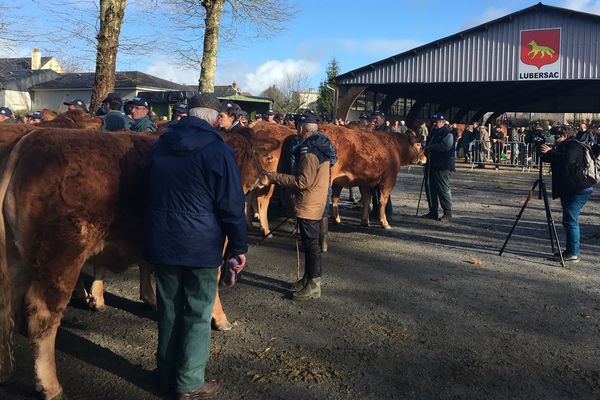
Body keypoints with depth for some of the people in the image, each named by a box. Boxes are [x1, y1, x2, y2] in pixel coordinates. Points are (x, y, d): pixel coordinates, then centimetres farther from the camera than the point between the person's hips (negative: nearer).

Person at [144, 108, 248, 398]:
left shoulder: (160, 146, 7)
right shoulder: (218, 150, -12)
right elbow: (232, 205, -12)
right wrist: (239, 247, -4)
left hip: (161, 243, 5)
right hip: (202, 245, -5)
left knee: (168, 311, 16)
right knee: (197, 315, 7)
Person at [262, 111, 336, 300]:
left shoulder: (310, 152, -20)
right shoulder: (319, 146, 11)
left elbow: (303, 181, -24)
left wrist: (274, 177, -22)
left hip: (309, 205, -10)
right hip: (314, 204, 10)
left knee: (311, 244, -2)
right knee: (310, 243, 18)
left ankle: (314, 285, 7)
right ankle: (308, 278, 30)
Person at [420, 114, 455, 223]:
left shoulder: (448, 133, -8)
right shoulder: (433, 132, 20)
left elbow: (446, 146, -25)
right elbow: (428, 145, 28)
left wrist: (430, 147, -17)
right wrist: (426, 151, 6)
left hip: (442, 167, -9)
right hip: (431, 165, 9)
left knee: (443, 189, -6)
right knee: (430, 188, 12)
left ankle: (448, 214, 1)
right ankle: (433, 212, 22)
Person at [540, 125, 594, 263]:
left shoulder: (573, 145, -11)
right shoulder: (563, 147, 18)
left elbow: (567, 159, -29)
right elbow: (555, 160, 16)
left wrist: (549, 152, -24)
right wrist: (544, 153, -2)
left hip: (579, 190, -10)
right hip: (568, 190, 10)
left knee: (570, 220, -10)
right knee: (569, 220, 13)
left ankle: (573, 254, -6)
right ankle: (570, 251, 20)